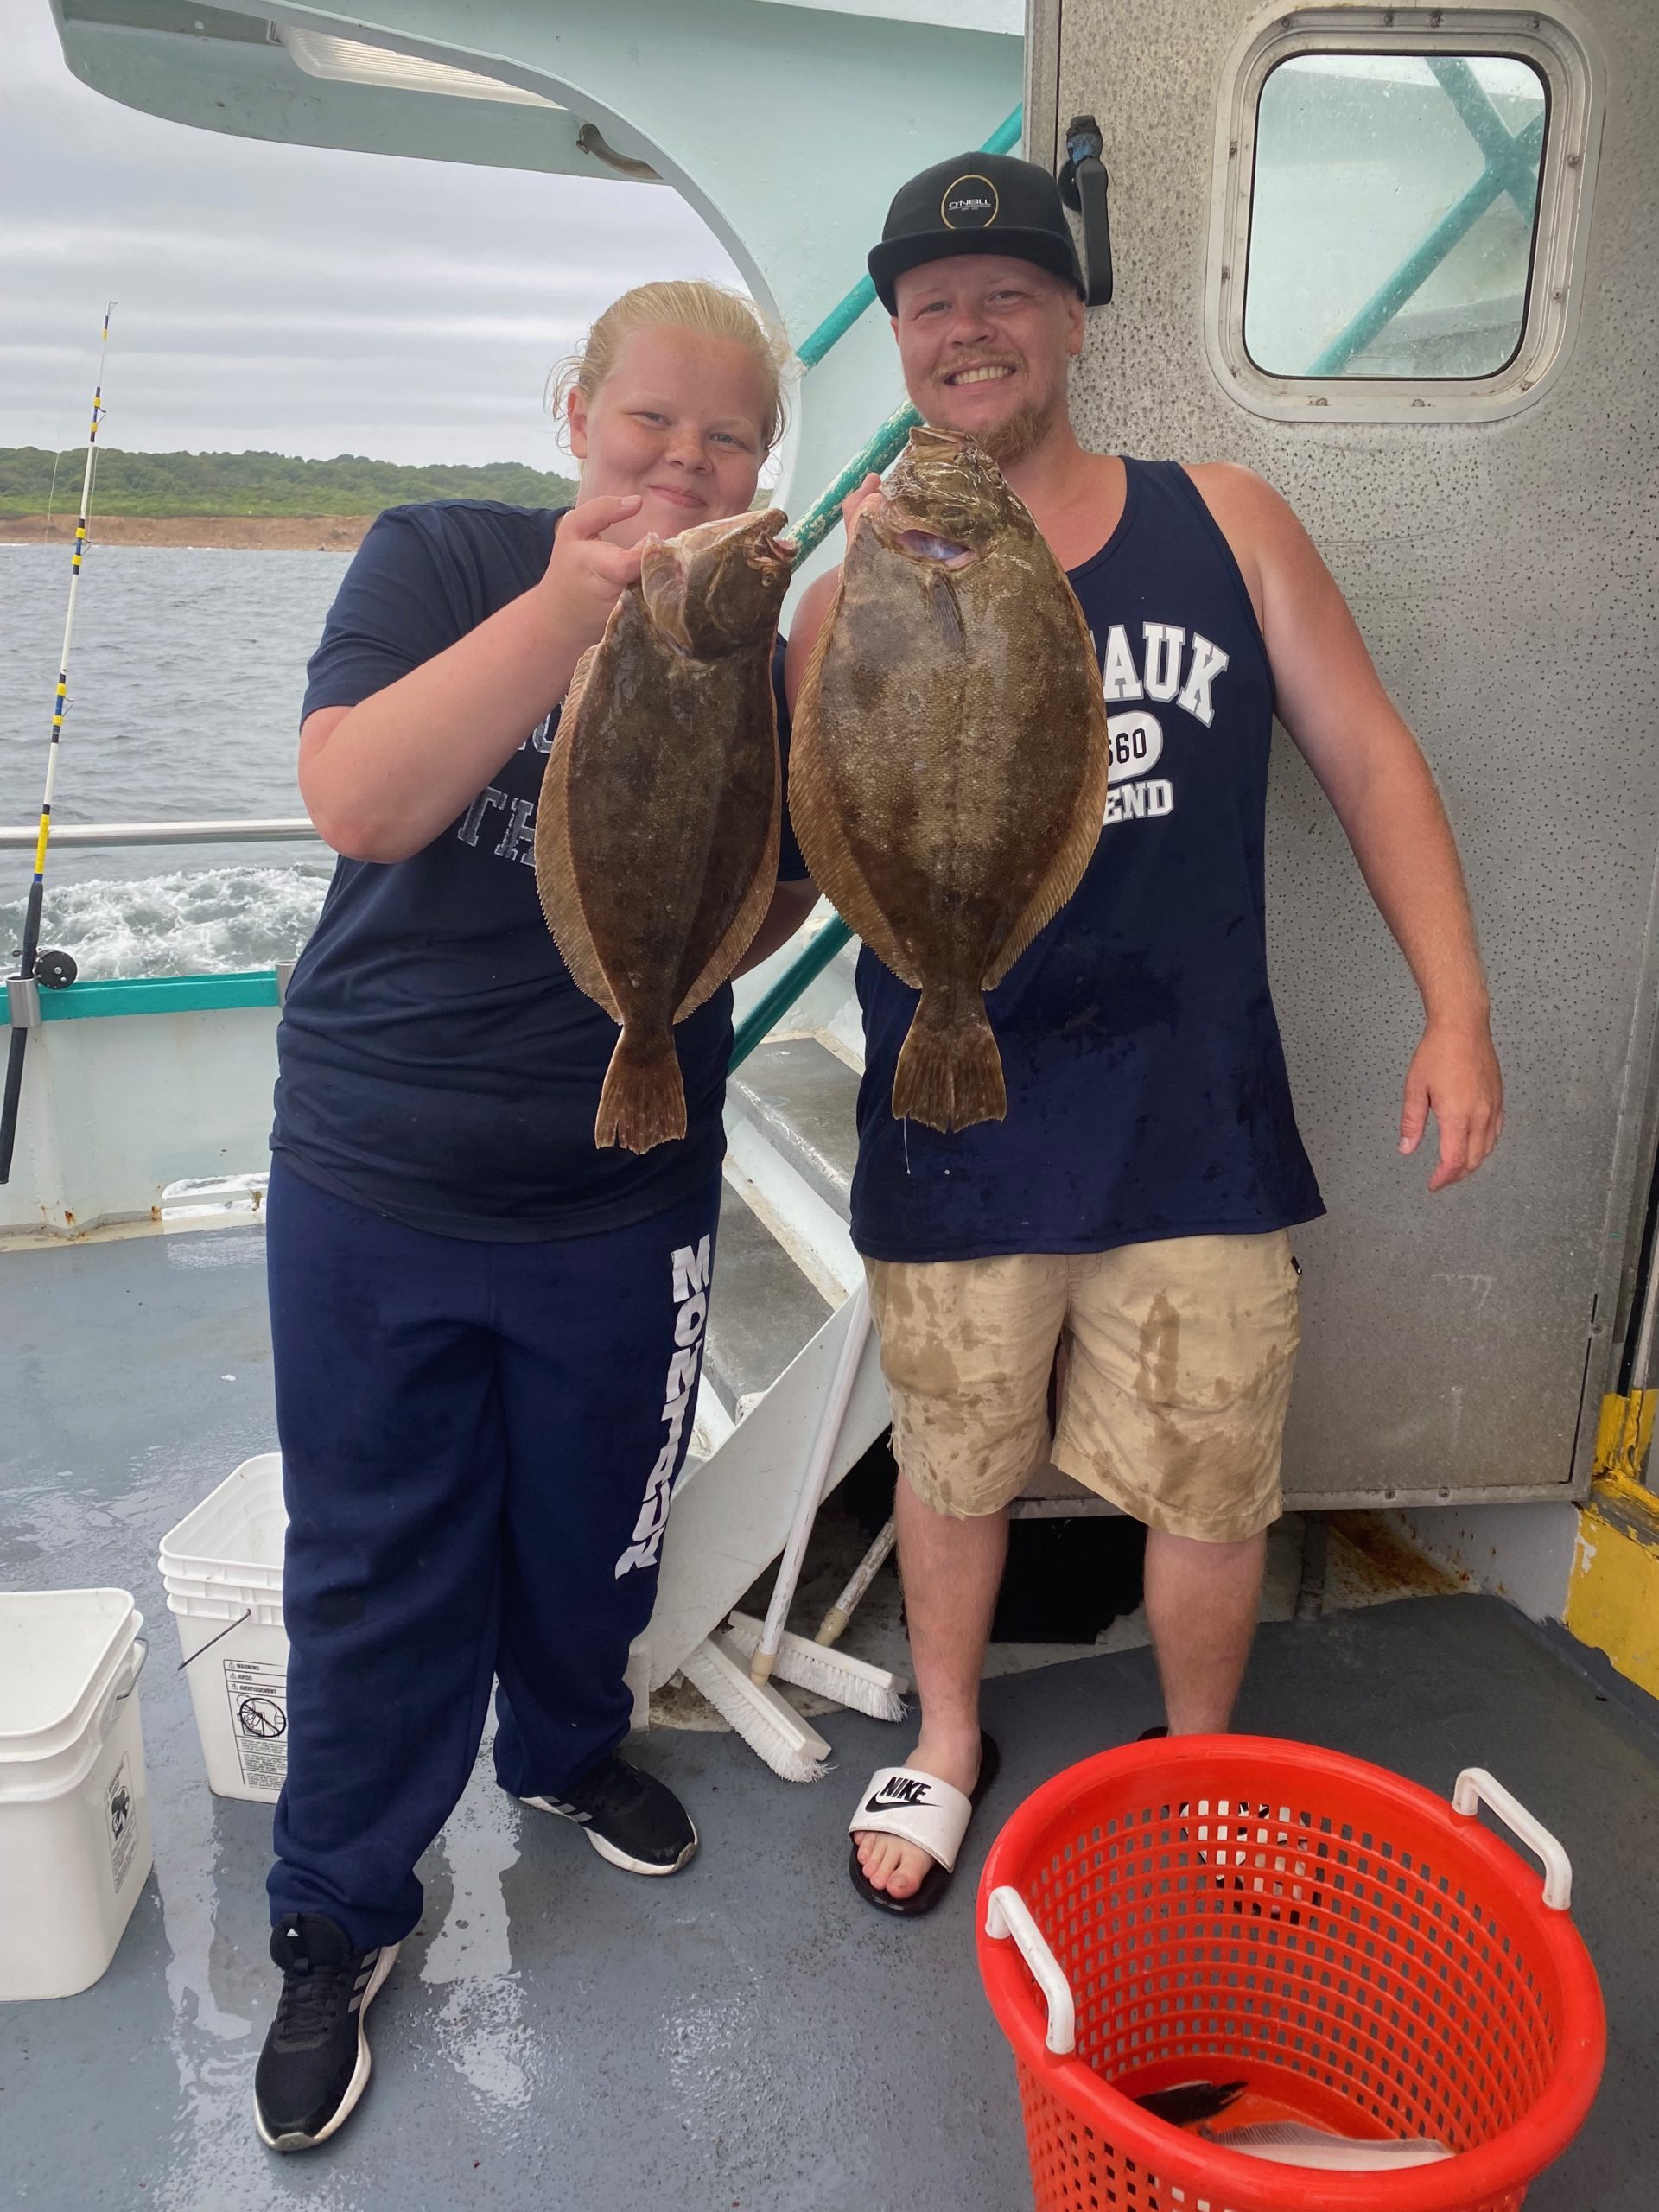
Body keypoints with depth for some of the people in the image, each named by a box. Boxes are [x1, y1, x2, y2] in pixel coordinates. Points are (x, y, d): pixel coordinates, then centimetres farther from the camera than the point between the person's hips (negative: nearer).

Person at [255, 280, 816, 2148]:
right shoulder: (444, 557, -6)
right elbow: (358, 803, -22)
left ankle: (565, 1749, 51)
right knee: (374, 1571, 10)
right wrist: (568, 612, -30)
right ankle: (338, 1917, 33)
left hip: (626, 1202, 3)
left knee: (590, 1536, 20)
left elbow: (761, 917, 7)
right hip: (375, 1178, -2)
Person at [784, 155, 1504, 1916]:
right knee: (954, 1470, 17)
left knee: (1210, 1492, 12)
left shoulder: (1221, 525, 3)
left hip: (1198, 1128, 1)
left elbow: (1371, 765, 4)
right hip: (956, 1140, 0)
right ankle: (947, 1744, 45)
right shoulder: (864, 585, 1)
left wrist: (1457, 1011, -3)